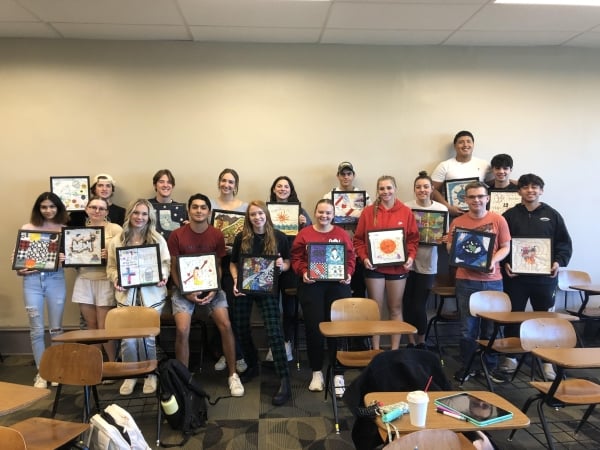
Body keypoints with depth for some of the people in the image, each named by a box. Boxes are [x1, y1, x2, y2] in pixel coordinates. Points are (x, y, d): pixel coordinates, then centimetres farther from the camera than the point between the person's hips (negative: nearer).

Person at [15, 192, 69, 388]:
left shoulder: (64, 229, 3)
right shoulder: (27, 228, 4)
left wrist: (66, 258, -19)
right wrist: (19, 269, -13)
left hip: (56, 279, 0)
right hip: (32, 280, 0)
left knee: (56, 328, 8)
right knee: (36, 329, 4)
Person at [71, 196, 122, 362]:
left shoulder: (115, 229, -3)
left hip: (105, 282, -4)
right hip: (84, 282, 5)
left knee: (104, 328, -2)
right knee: (91, 326, 10)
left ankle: (113, 364, 14)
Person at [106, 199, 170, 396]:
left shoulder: (158, 239, 3)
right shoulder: (117, 240, 6)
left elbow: (166, 263, 3)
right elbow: (111, 267, 8)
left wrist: (163, 277, -16)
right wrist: (116, 279, -11)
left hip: (151, 295, -1)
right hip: (126, 295, 1)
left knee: (147, 337, 2)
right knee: (128, 338, -1)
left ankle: (150, 375, 22)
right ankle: (130, 375, 21)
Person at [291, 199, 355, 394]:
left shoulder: (342, 234, 10)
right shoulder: (304, 234, 6)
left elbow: (351, 258, 7)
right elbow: (296, 258, 3)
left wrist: (348, 274, -9)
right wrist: (303, 273, -13)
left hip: (338, 284, 1)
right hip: (311, 285, -1)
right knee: (314, 327, -1)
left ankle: (338, 374, 7)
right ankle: (317, 372, 15)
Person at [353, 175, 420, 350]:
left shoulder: (406, 212, 2)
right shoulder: (368, 212, 0)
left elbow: (413, 239, 4)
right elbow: (358, 239, 1)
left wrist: (411, 257, -11)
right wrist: (364, 257, -12)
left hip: (398, 267, 1)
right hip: (374, 267, 0)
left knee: (396, 308, 10)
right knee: (376, 308, 7)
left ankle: (395, 349, 20)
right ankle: (376, 349, 17)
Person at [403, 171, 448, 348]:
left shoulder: (442, 209, -1)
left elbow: (445, 236, 6)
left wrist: (444, 239, -16)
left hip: (427, 264, 0)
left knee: (419, 305, 1)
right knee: (407, 303, 6)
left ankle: (421, 342, 23)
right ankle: (411, 342, 24)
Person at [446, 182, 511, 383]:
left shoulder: (498, 220, 2)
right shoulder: (458, 222, 2)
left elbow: (505, 247, 3)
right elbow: (450, 249, 6)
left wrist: (493, 261, -15)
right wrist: (454, 241, -15)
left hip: (492, 280, 0)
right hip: (466, 281, 0)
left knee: (491, 326, 8)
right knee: (468, 327, 5)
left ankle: (491, 366, 23)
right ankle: (467, 366, 18)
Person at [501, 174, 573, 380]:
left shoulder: (552, 215, 6)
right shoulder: (509, 215, 3)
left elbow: (565, 243, 7)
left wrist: (559, 262, -8)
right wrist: (505, 263, -12)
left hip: (545, 276, 1)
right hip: (515, 276, -1)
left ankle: (547, 360, 20)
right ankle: (511, 355, 22)